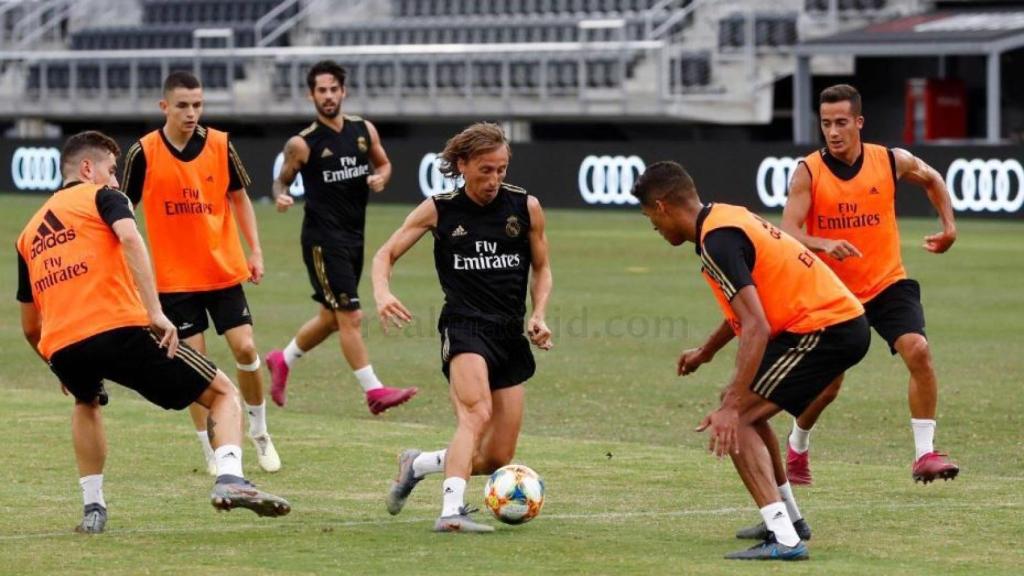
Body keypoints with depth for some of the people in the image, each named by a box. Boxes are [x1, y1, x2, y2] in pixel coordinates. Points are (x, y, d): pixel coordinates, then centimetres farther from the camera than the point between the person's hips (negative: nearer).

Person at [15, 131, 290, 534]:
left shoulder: (29, 233, 27)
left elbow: (30, 327, 29)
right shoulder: (101, 197, 12)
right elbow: (129, 238, -12)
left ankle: (93, 508, 28)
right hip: (120, 329, -5)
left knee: (86, 403, 40)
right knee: (223, 394, 8)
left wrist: (65, 369, 44)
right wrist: (155, 312, -18)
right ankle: (229, 479, -18)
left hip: (60, 347, 5)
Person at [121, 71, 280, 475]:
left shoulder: (219, 145, -3)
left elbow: (239, 199, 9)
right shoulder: (144, 153, -7)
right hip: (174, 277, -1)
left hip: (224, 270, 1)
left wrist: (255, 251, 4)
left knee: (245, 348, -5)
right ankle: (211, 449, 11)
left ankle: (259, 431, 17)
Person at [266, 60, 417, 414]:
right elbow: (283, 179, 3)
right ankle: (373, 391, -8)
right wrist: (281, 197, -19)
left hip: (353, 236, 6)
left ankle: (283, 360, 38)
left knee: (331, 317, 17)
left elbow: (383, 164, 18)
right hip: (323, 238, -6)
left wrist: (381, 178, -4)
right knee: (350, 316, -11)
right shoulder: (302, 144, -8)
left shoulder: (364, 131, 5)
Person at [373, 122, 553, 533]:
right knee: (477, 414, -32)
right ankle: (451, 511, -41)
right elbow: (385, 255, 6)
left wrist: (538, 315, 0)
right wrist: (382, 293, -15)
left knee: (497, 459, 3)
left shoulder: (526, 208, 4)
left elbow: (541, 269, 17)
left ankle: (418, 464, 29)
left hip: (511, 337, 4)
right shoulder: (439, 210, 0)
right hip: (464, 326, -4)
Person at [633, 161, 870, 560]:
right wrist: (706, 351, 42)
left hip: (824, 329, -10)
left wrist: (731, 407, -26)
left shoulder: (717, 241, -17)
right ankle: (787, 518, 34)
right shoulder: (727, 218, 13)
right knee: (745, 408, 25)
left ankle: (784, 539, -21)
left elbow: (756, 328, -25)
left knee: (736, 419, -13)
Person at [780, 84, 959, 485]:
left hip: (887, 283, 1)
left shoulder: (891, 161, -6)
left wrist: (948, 224, 8)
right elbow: (788, 231, -22)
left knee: (918, 351, -24)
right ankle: (796, 448, 36)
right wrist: (824, 245, -40)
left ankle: (925, 453, -18)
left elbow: (932, 179, 17)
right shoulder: (808, 172, -12)